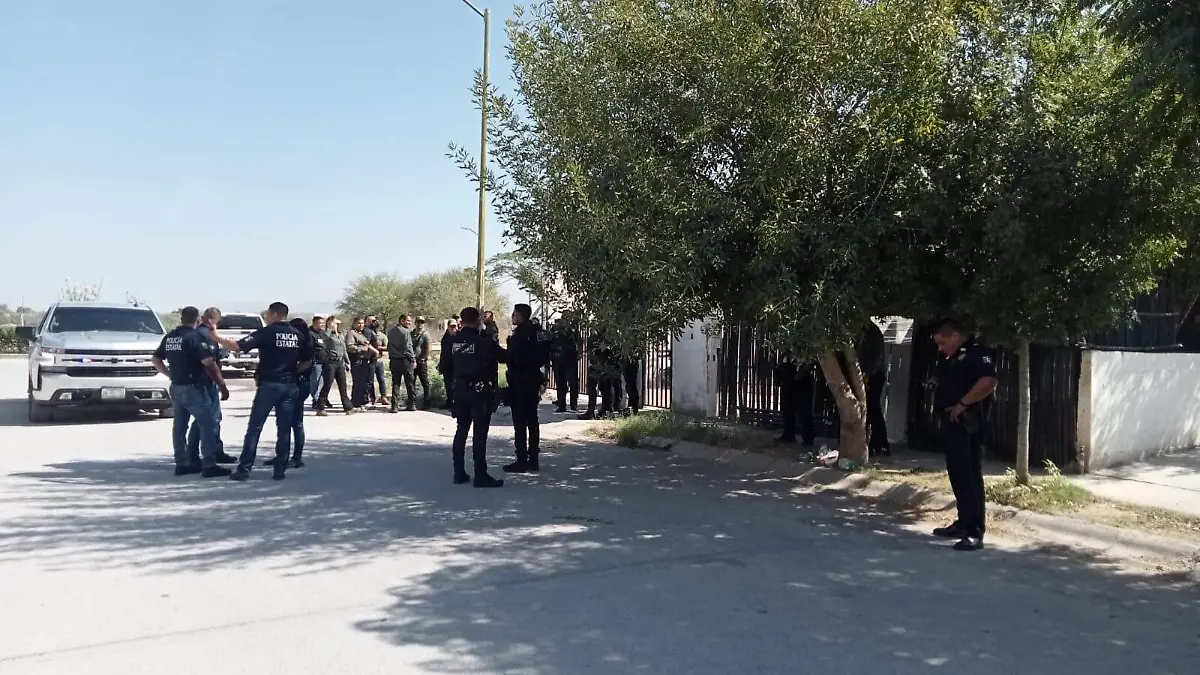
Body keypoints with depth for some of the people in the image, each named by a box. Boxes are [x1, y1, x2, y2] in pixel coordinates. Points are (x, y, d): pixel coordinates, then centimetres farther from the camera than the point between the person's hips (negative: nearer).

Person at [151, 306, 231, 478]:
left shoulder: (169, 337, 9)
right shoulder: (195, 337, -14)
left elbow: (155, 359, 16)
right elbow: (209, 363, -18)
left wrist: (171, 375, 16)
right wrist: (222, 386, -12)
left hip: (176, 388, 8)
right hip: (193, 387, -8)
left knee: (179, 425, 13)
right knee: (209, 423, -6)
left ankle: (182, 464, 17)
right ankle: (209, 465, -9)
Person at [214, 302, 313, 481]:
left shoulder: (266, 332, -6)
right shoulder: (298, 335, 7)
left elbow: (239, 346, -10)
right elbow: (308, 361, 9)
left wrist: (217, 338, 2)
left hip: (269, 384, -4)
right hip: (291, 386, 4)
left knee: (254, 428, 3)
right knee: (284, 429, 8)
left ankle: (244, 469, 2)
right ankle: (280, 470, 8)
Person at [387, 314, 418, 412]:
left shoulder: (390, 331, 10)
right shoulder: (406, 332, -10)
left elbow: (388, 346, 11)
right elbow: (408, 347, -12)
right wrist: (413, 360, -7)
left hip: (394, 360, 5)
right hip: (404, 360, -5)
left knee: (395, 383, 7)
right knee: (409, 383, 6)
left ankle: (395, 406, 2)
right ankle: (412, 404, 10)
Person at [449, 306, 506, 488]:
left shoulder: (455, 341, 4)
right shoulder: (484, 340, -13)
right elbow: (503, 356, -6)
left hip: (460, 389, 6)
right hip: (481, 390, -6)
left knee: (461, 430, 14)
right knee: (480, 432, -4)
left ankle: (459, 472, 18)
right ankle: (480, 475, -4)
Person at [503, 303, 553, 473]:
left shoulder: (519, 334, -14)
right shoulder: (538, 332, 11)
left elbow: (512, 358, -18)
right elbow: (545, 357, 14)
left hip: (519, 382, -9)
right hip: (534, 380, 9)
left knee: (520, 422, -5)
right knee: (532, 421, 11)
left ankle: (522, 461, -3)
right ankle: (533, 461, 16)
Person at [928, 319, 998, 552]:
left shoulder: (976, 353, -12)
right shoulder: (950, 358, 18)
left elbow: (989, 382, -27)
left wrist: (962, 405, -23)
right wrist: (937, 383, 13)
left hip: (967, 423, -10)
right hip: (951, 422, 10)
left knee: (970, 476, -11)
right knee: (956, 474, 14)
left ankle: (975, 532, -10)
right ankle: (963, 523, 23)